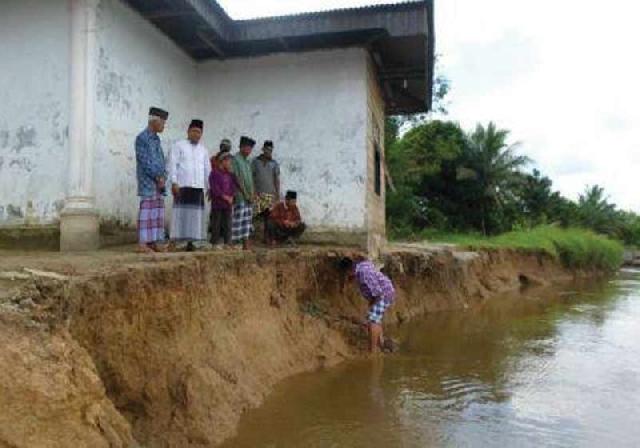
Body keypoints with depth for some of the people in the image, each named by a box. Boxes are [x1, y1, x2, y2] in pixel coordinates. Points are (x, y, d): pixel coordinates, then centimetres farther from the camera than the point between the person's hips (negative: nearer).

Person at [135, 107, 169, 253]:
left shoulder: (157, 139, 17)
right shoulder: (142, 138, -7)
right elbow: (144, 161, -13)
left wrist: (163, 177, 0)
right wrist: (158, 177, -12)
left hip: (159, 182, 8)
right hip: (148, 182, -8)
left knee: (158, 212, 6)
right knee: (146, 211, -8)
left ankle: (155, 241, 9)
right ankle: (142, 243, -5)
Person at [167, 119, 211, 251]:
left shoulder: (203, 150, 19)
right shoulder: (179, 146, 6)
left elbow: (207, 169, 20)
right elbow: (172, 164, -1)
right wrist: (174, 183, -11)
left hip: (199, 187, 4)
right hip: (182, 186, -4)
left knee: (195, 214, 2)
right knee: (181, 213, -9)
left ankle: (190, 242, 8)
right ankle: (175, 241, -6)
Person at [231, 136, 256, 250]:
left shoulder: (247, 161, 18)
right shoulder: (235, 159, -6)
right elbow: (237, 180, -12)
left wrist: (252, 194, 7)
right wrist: (246, 195, -12)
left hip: (249, 197, 8)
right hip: (241, 197, -8)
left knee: (247, 222, 7)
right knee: (241, 221, -8)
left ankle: (246, 246, 9)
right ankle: (245, 246, -7)